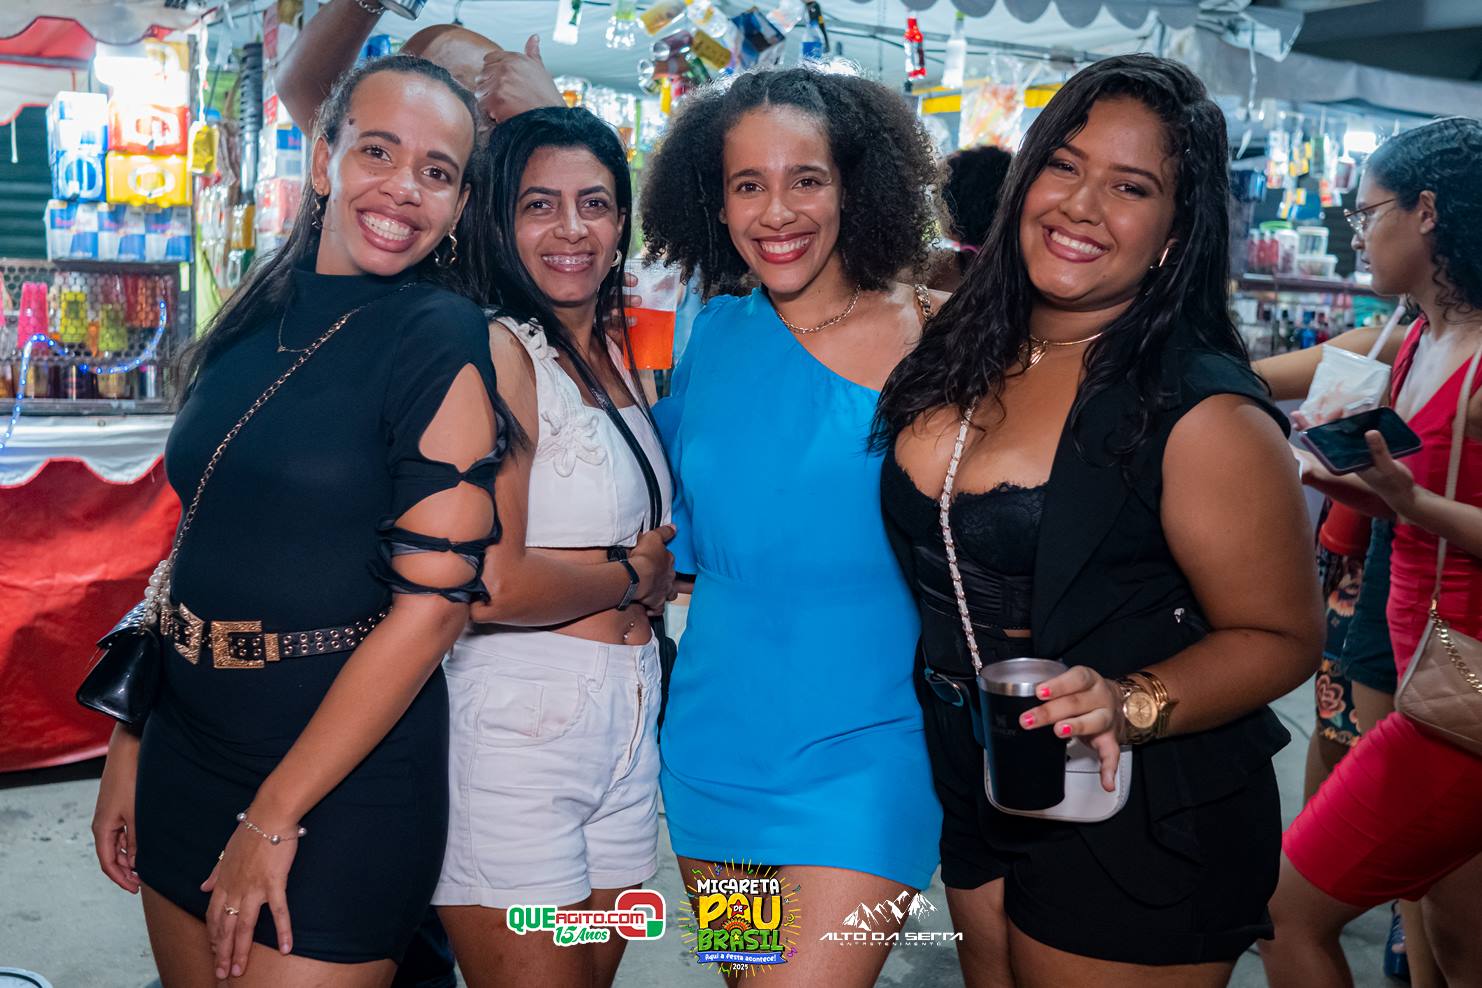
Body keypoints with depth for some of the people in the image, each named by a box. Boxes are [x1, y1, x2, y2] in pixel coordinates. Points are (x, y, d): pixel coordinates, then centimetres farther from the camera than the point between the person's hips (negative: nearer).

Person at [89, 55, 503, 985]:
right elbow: (200, 546, 11)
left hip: (346, 784, -6)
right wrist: (129, 744, 9)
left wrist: (273, 818, -14)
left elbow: (435, 602, -18)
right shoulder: (256, 322, 4)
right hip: (186, 758, 6)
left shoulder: (445, 342, -14)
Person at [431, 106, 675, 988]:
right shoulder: (496, 350, -13)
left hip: (629, 720, 8)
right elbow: (490, 585, -22)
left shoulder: (619, 355, 11)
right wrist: (638, 575, -7)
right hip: (514, 721, -7)